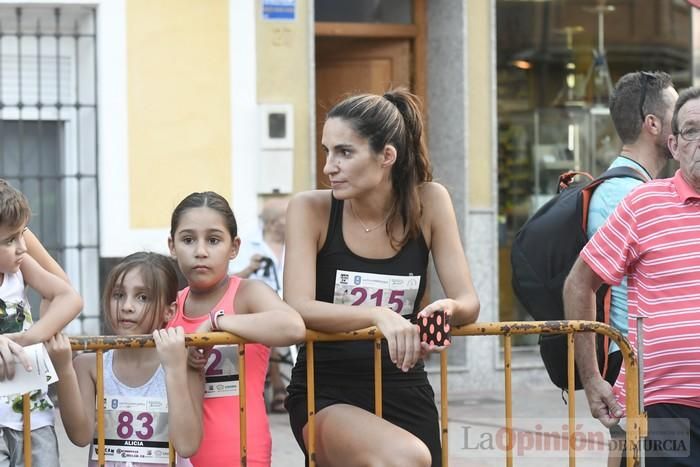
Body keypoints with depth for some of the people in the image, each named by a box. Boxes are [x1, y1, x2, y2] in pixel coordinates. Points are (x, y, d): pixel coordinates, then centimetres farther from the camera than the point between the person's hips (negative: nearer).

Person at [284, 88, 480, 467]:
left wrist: (446, 309, -28)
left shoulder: (428, 202, -2)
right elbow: (298, 308, -19)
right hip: (326, 396, -4)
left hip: (404, 395, 4)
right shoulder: (311, 209, -9)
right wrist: (379, 315, -35)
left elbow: (468, 303, -4)